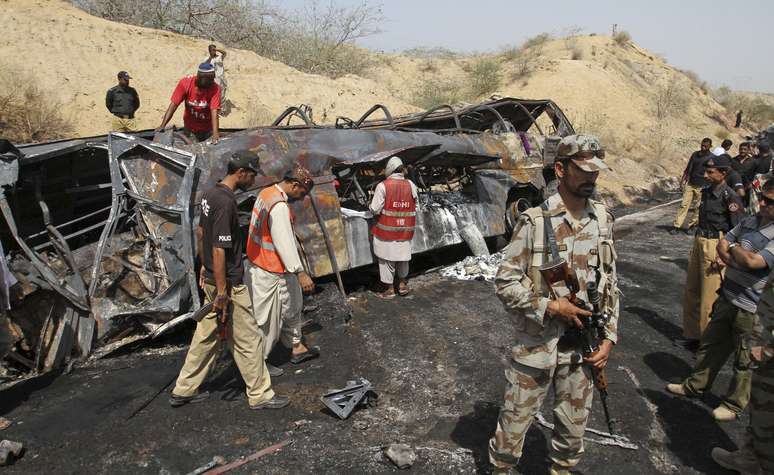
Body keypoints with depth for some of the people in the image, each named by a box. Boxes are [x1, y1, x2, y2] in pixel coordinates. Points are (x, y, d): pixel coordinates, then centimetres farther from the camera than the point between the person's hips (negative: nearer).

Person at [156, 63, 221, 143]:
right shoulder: (185, 83, -17)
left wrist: (215, 133, -45)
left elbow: (214, 111, -30)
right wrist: (162, 126, -25)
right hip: (189, 128, 1)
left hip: (207, 130, -1)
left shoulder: (215, 88, -21)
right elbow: (174, 104, -17)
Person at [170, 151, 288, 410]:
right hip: (227, 283, -10)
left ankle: (184, 390, 29)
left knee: (207, 335, 19)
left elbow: (200, 232, 18)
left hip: (210, 278, 10)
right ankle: (260, 395, 17)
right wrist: (222, 293, -21)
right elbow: (219, 251, -25)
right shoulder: (226, 202, -24)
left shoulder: (210, 194, 6)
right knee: (249, 339, 4)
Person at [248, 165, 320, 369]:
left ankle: (297, 347, 34)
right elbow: (285, 242, -28)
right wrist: (300, 272, -27)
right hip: (271, 271, -11)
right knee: (266, 317, 3)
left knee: (292, 307, 21)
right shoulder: (279, 207, -25)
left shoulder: (267, 192, 7)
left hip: (261, 261, 11)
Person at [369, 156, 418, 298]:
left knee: (386, 258, 8)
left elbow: (375, 209, -15)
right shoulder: (410, 185, -2)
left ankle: (389, 289, 16)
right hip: (405, 229, 4)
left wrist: (371, 206, 7)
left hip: (386, 228, -4)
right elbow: (415, 206, 1)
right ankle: (402, 284, 33)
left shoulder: (383, 186, -14)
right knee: (403, 255, 21)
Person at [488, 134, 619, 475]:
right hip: (537, 344, -4)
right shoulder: (535, 221, -15)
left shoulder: (602, 219, 2)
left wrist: (609, 336, 4)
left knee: (574, 422, 19)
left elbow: (610, 284, 9)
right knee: (516, 420, 11)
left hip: (582, 346, 5)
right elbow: (505, 282, -13)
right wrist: (551, 306, -19)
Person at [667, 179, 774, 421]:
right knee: (710, 344, 20)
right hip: (727, 296, 7)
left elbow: (753, 261, -29)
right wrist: (732, 258, -12)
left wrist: (733, 248, -10)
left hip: (750, 307, -7)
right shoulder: (749, 221, 4)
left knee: (744, 358, 10)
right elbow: (722, 244, 10)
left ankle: (735, 404, 27)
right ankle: (695, 385, 37)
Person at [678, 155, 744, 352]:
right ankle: (692, 334, 31)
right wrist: (697, 243, 19)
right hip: (699, 243, 8)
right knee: (691, 292, 16)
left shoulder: (730, 198, -16)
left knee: (709, 299, 0)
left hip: (715, 247, -8)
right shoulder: (706, 191, 7)